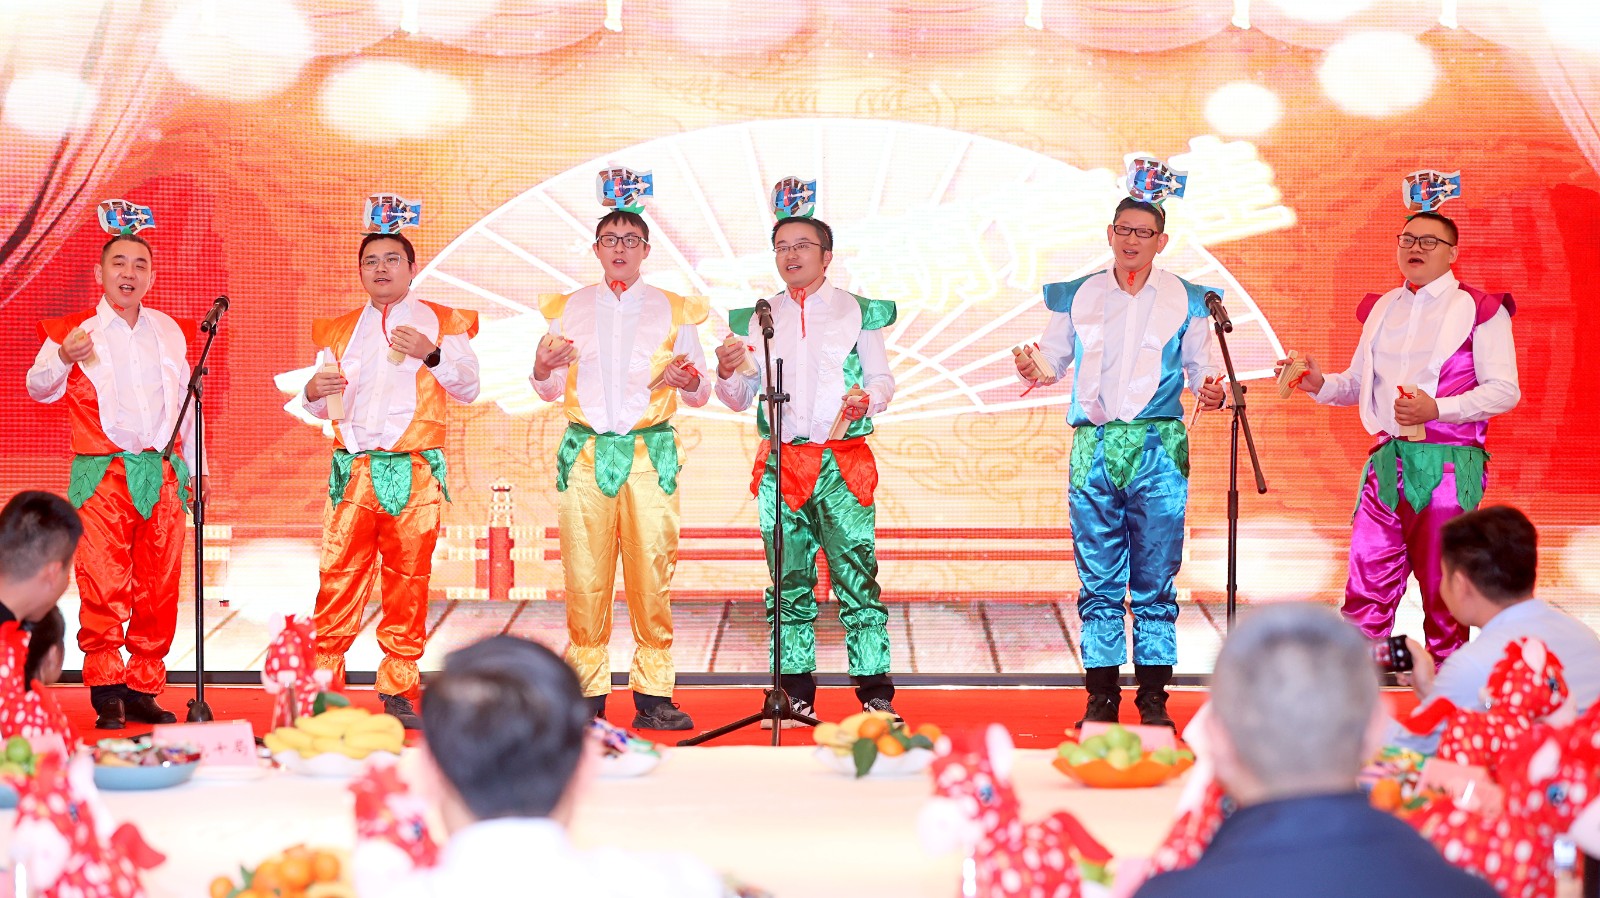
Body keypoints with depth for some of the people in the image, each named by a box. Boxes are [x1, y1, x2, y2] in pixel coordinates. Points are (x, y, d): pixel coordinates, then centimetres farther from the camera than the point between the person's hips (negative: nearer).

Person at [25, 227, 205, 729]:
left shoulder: (170, 331, 15)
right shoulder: (73, 331, 4)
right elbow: (38, 388, -2)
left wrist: (195, 466, 16)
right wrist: (63, 359, -23)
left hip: (163, 476, 4)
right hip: (102, 475, -4)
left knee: (159, 588, 2)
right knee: (103, 585, -9)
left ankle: (143, 692, 10)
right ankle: (106, 695, -3)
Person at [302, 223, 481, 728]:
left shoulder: (441, 323, 12)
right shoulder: (340, 331, 20)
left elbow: (469, 388, 2)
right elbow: (320, 406, 18)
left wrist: (432, 355, -14)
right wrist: (314, 393, -5)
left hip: (414, 472, -2)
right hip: (353, 469, 2)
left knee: (407, 582, -1)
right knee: (338, 577, -5)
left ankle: (399, 689, 6)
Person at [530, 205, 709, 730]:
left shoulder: (675, 312, 14)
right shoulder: (567, 309, 17)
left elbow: (700, 394, 12)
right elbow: (550, 392, 16)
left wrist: (690, 382, -11)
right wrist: (542, 368, -6)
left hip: (651, 454, -1)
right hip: (586, 451, 1)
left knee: (652, 575, -7)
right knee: (584, 577, -5)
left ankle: (653, 695, -3)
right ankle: (588, 691, 2)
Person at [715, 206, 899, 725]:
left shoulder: (858, 312, 9)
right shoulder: (758, 317, 16)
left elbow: (883, 379, 7)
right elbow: (739, 400, 16)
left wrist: (867, 399, -15)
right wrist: (726, 373, -5)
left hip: (843, 464, -3)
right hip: (781, 463, 3)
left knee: (858, 580, -8)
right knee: (790, 584, 4)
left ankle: (875, 694, -7)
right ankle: (795, 695, 10)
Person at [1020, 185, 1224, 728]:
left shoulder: (1185, 300, 10)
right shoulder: (1076, 297, 12)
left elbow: (1200, 364, 13)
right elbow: (1054, 357, 15)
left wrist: (1209, 390, -8)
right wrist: (1036, 370, -7)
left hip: (1158, 449, -1)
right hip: (1093, 445, 1)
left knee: (1155, 579, -1)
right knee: (1099, 579, 1)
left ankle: (1153, 699, 5)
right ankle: (1101, 698, 7)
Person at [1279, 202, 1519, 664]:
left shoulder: (1480, 309, 0)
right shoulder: (1381, 309, 18)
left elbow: (1504, 391, -6)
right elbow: (1360, 383, 24)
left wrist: (1437, 408, -19)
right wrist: (1321, 385, 3)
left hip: (1447, 465, -5)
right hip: (1386, 461, 5)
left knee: (1444, 589, 1)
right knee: (1367, 581, -1)